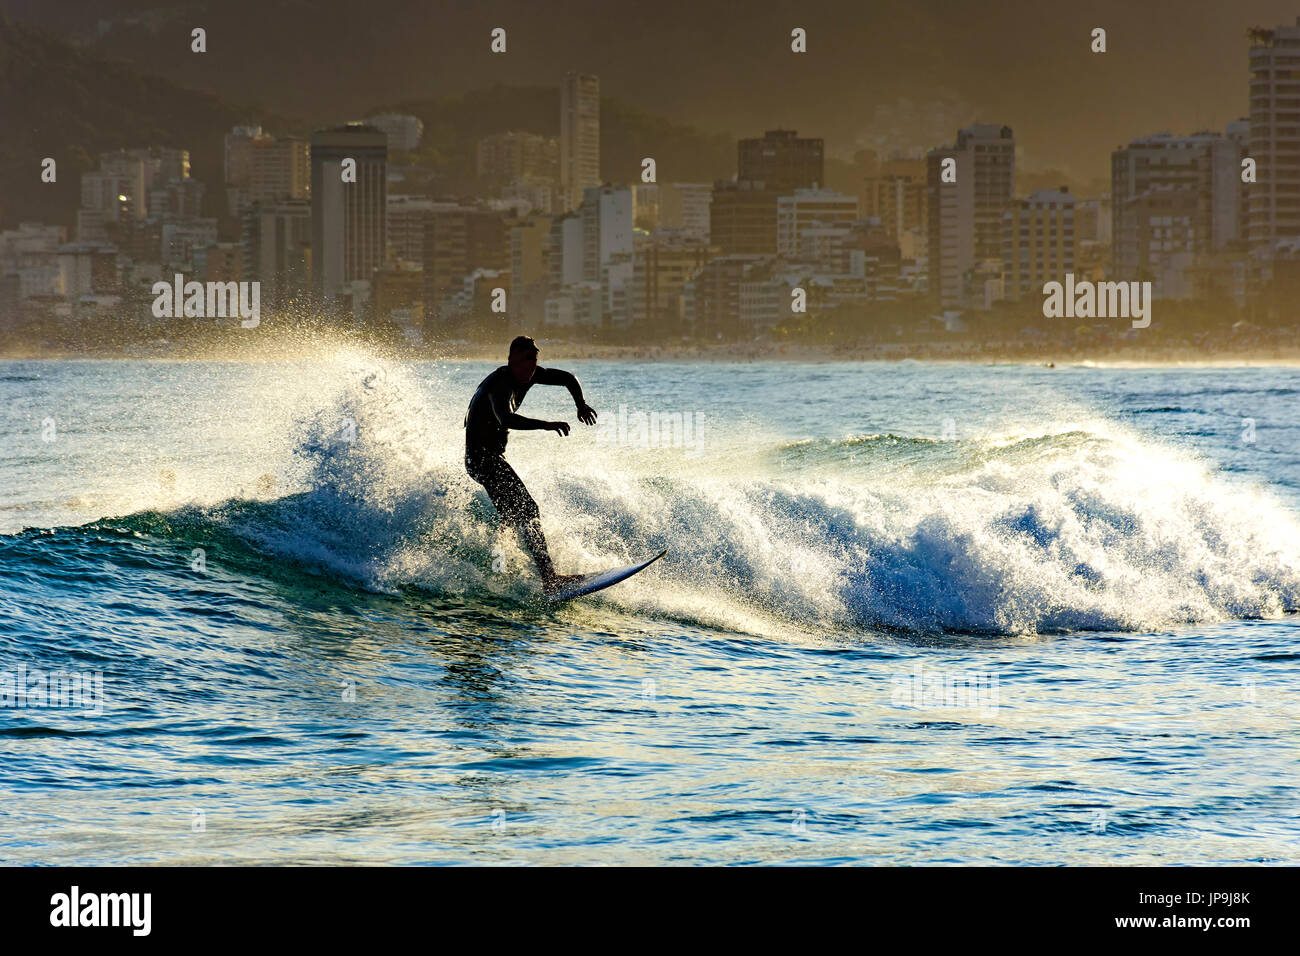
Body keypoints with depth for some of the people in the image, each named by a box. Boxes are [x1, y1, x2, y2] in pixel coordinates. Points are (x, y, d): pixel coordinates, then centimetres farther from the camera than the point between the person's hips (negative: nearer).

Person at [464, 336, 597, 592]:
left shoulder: (530, 375, 3)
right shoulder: (500, 383, -25)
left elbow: (567, 378, 16)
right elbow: (506, 419, -43)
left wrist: (580, 404, -3)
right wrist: (546, 425, -52)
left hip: (495, 456, 11)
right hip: (481, 457, -11)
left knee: (513, 515, 22)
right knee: (526, 511, -21)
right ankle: (548, 576, -30)